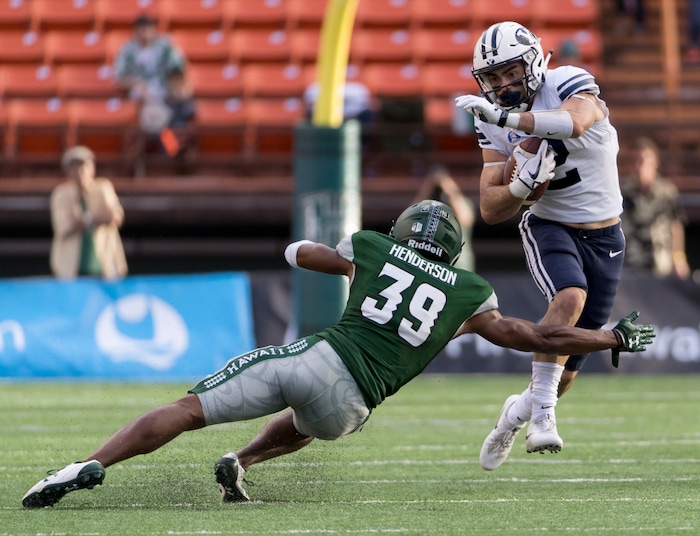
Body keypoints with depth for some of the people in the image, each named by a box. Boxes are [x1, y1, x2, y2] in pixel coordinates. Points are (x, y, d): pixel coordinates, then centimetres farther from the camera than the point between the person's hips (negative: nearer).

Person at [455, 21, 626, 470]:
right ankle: (542, 412, -31)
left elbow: (575, 121, -41)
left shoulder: (571, 85, -15)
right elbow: (491, 211, -4)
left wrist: (502, 116, -46)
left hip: (604, 237, 0)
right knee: (571, 297, -34)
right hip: (549, 227, 0)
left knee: (569, 367, 3)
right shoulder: (495, 128, -3)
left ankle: (520, 410, 32)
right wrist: (522, 186, -25)